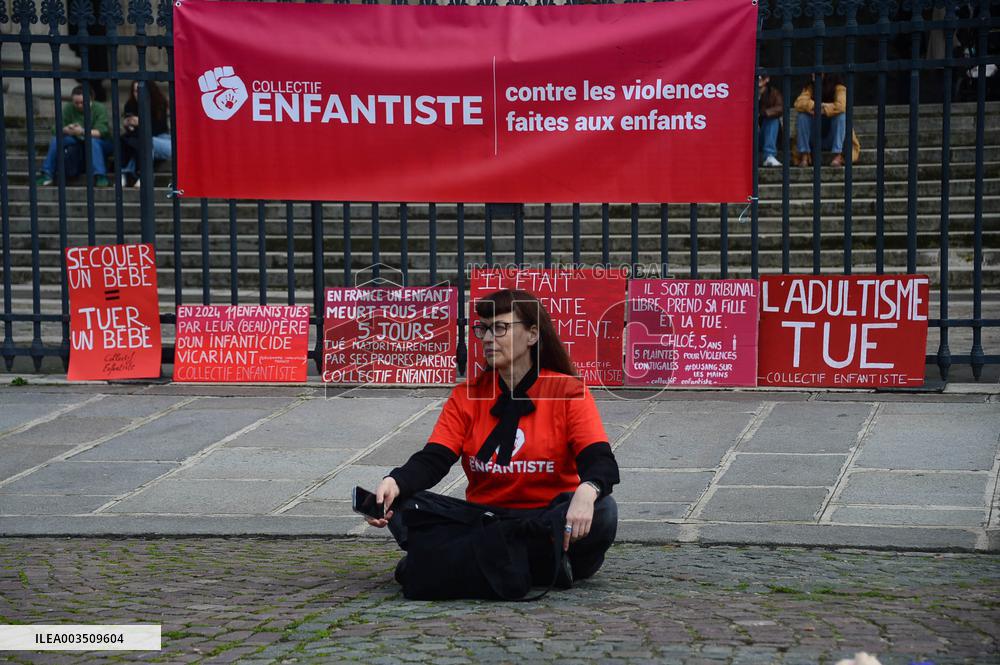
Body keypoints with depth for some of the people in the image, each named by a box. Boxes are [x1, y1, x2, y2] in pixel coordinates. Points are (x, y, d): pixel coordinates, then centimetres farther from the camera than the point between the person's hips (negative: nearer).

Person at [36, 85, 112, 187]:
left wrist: (83, 132, -42)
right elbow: (56, 130, -9)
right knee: (55, 140, -20)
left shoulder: (100, 109, -12)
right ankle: (46, 174, -16)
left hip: (101, 142, -4)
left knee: (92, 141, -37)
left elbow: (100, 132, -24)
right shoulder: (68, 109, -3)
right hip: (78, 141, 4)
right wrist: (66, 130, -32)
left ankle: (100, 176, -41)